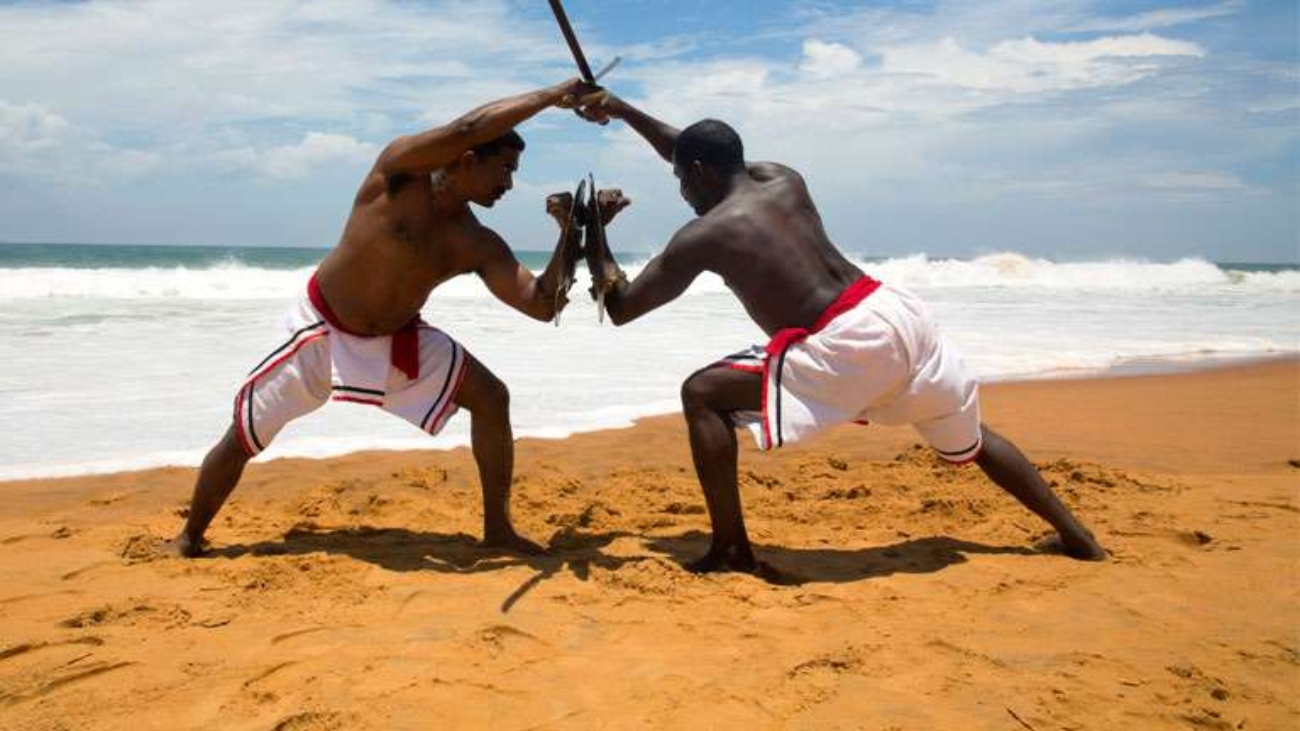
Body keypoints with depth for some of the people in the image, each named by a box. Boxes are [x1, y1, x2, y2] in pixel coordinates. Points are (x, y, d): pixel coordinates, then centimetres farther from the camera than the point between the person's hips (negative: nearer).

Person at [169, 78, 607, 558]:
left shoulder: (480, 247, -12)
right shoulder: (399, 170, -20)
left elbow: (541, 305, -20)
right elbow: (464, 130, -37)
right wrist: (552, 96, -32)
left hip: (397, 339, 4)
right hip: (322, 329, -3)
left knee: (490, 397, -11)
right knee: (243, 436, -1)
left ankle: (497, 529, 0)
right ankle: (189, 538, 24)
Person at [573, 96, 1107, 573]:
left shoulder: (702, 236, -1)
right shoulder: (782, 180, 17)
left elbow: (621, 309, 5)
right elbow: (697, 152, 35)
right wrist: (621, 109, 36)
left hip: (846, 344, -8)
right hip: (898, 311, 8)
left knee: (703, 395, -1)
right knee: (970, 440, 29)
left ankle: (731, 551, 1)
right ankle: (1076, 537, 42)